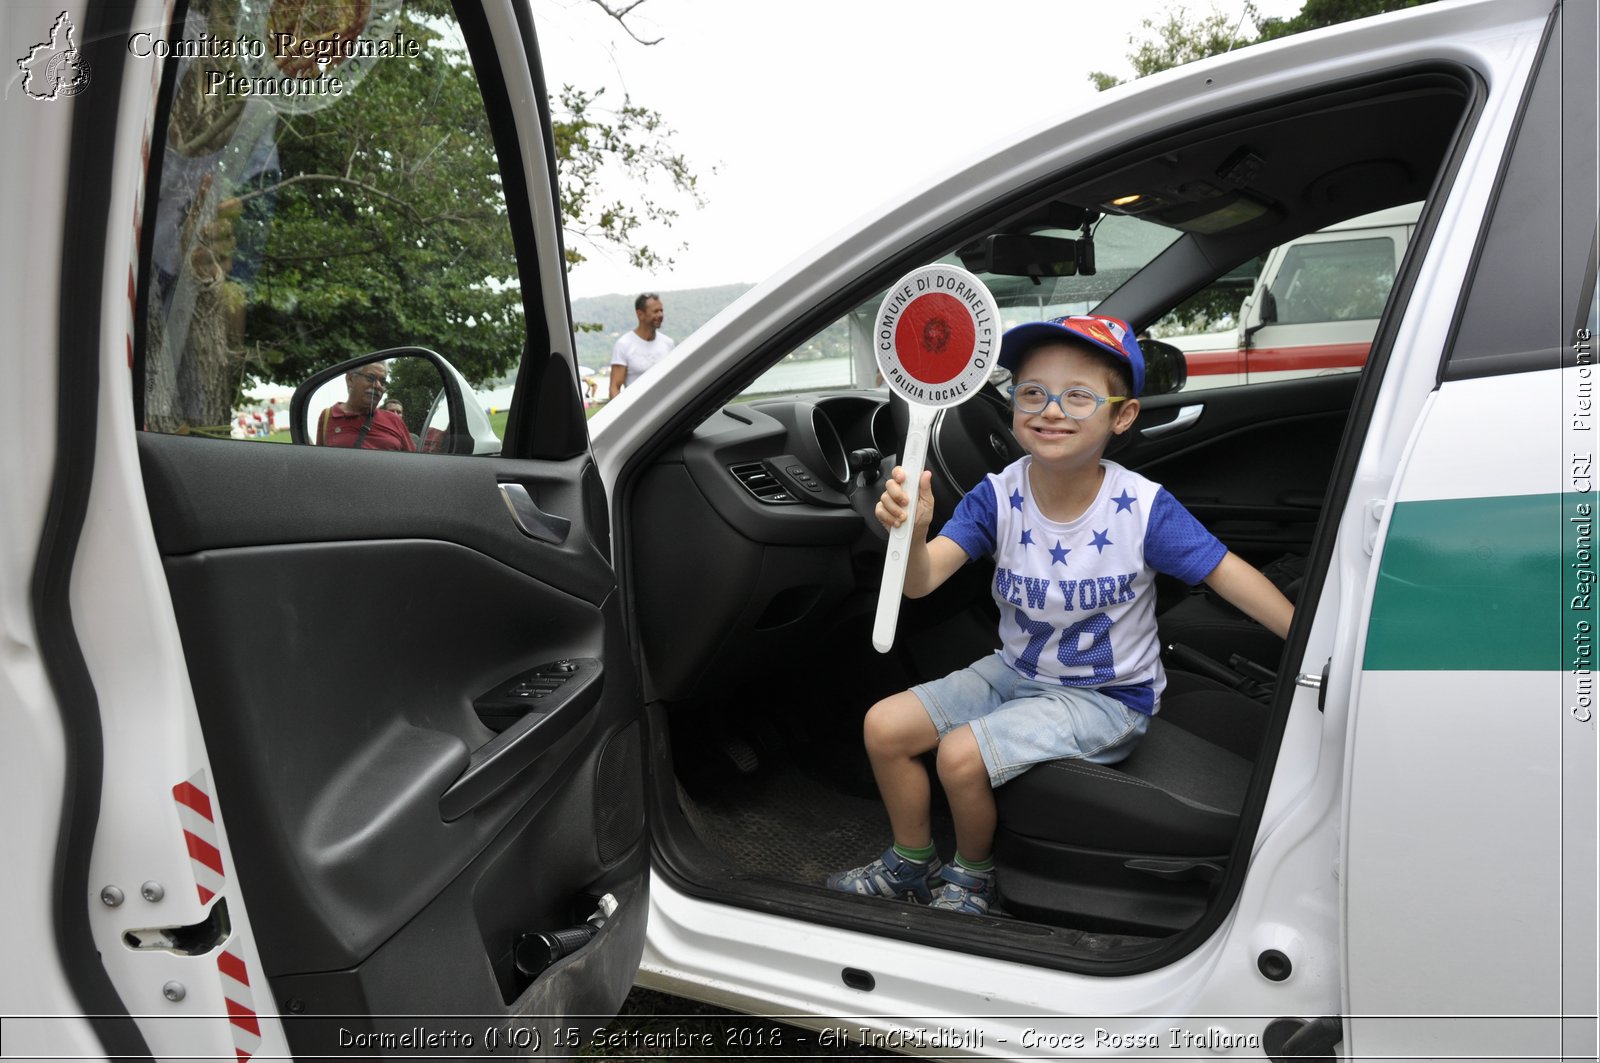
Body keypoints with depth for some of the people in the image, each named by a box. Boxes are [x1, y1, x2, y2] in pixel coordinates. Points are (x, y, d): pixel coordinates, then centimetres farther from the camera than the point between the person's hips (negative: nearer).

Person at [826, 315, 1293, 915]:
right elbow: (920, 581, -24)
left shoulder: (1143, 509, -20)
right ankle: (913, 864, 23)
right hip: (1018, 671, 5)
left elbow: (1227, 573, -13)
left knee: (961, 754, -22)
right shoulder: (998, 497, -14)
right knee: (884, 725, -3)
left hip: (1107, 696, -4)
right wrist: (913, 530, -47)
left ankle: (973, 875, 12)